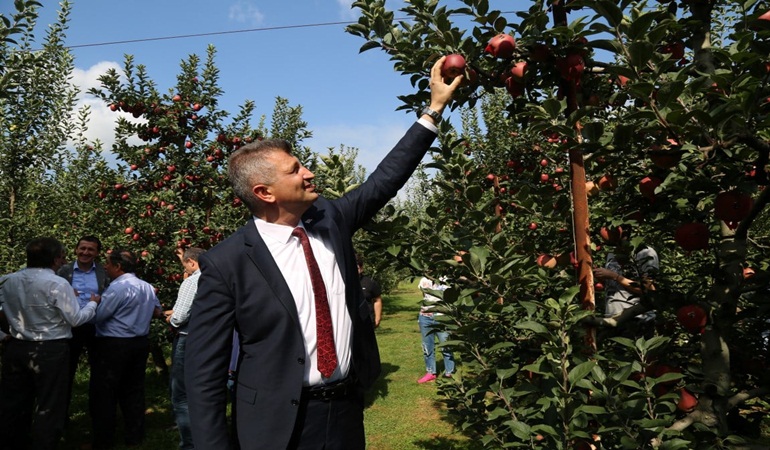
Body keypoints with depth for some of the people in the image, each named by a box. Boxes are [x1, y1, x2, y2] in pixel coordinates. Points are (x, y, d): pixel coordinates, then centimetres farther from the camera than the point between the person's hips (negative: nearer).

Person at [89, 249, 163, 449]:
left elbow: (97, 316, -15)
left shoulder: (117, 287, -17)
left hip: (113, 345, -8)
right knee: (133, 391, 14)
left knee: (103, 393, 4)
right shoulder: (147, 287, 9)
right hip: (140, 343, 8)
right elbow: (157, 311, 22)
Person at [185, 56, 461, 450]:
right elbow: (204, 368, -12)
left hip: (347, 408, 6)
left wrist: (435, 107, 6)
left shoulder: (330, 219, -2)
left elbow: (385, 179, 5)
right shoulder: (226, 263, -16)